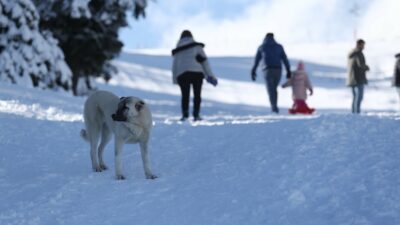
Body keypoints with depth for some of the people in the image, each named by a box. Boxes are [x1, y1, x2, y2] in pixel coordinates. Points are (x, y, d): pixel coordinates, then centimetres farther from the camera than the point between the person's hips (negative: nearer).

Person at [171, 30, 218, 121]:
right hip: (196, 72, -1)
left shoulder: (177, 51, 17)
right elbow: (204, 61, 6)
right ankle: (196, 115, 0)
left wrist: (175, 79, 14)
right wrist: (210, 75, 7)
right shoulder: (197, 46, 11)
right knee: (197, 95, 7)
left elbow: (174, 65, 13)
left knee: (185, 95, 4)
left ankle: (185, 114, -13)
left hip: (182, 74, 1)